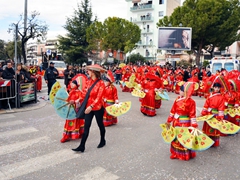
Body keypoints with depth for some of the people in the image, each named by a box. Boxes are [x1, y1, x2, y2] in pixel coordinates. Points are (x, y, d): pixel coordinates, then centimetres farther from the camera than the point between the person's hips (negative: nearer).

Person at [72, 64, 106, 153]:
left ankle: (102, 141, 37)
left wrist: (91, 106, -31)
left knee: (100, 125, 15)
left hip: (98, 108, -5)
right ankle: (82, 146, 7)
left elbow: (99, 97, -23)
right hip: (89, 107, 5)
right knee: (86, 126, 4)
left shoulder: (101, 83, -16)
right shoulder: (89, 81, 3)